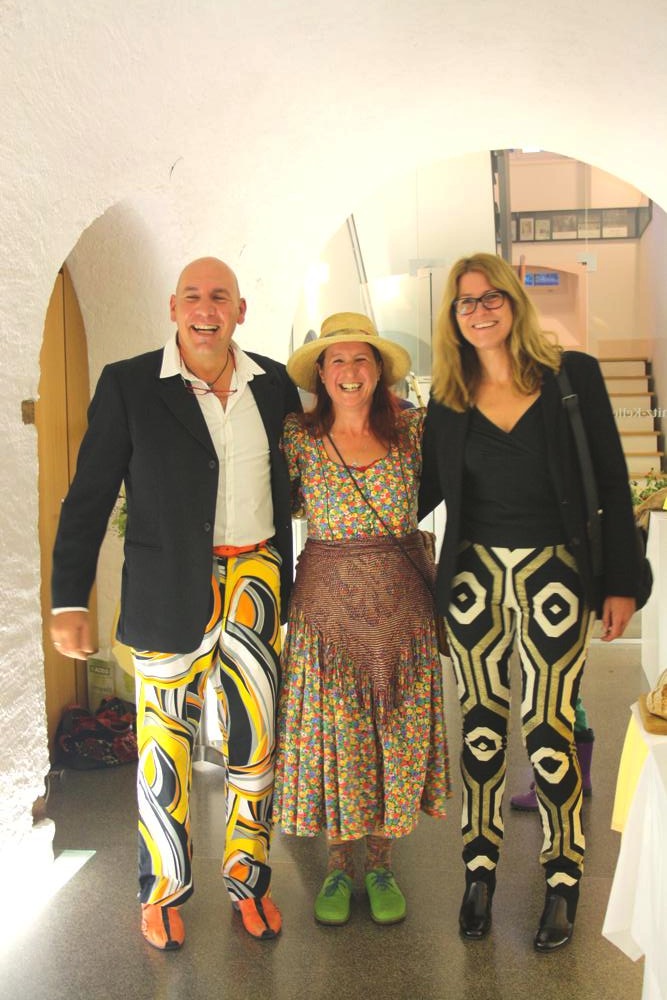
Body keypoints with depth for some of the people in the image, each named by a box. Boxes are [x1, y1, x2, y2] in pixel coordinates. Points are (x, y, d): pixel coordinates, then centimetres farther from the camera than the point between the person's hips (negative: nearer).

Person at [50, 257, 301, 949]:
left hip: (255, 574, 3)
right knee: (165, 742, 8)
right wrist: (70, 600, -4)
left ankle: (248, 875, 28)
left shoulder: (274, 383, 6)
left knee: (256, 735, 4)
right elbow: (89, 496, -2)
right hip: (167, 589, -2)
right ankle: (164, 888, 31)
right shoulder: (127, 385, -4)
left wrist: (294, 579, 15)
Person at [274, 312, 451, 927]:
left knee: (396, 733, 8)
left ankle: (380, 863, 27)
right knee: (330, 734, 6)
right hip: (325, 601, -1)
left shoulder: (412, 430, 0)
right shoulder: (298, 436, -1)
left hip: (401, 604, 1)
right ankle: (338, 865, 26)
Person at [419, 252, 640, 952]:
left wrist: (620, 581, -4)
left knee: (547, 731, 3)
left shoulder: (573, 376, -3)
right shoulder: (448, 397, 4)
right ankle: (480, 868, 28)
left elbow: (611, 483, -2)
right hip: (473, 578, 3)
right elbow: (427, 487, 11)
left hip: (554, 578, -2)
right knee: (480, 725, 11)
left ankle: (563, 881, 23)